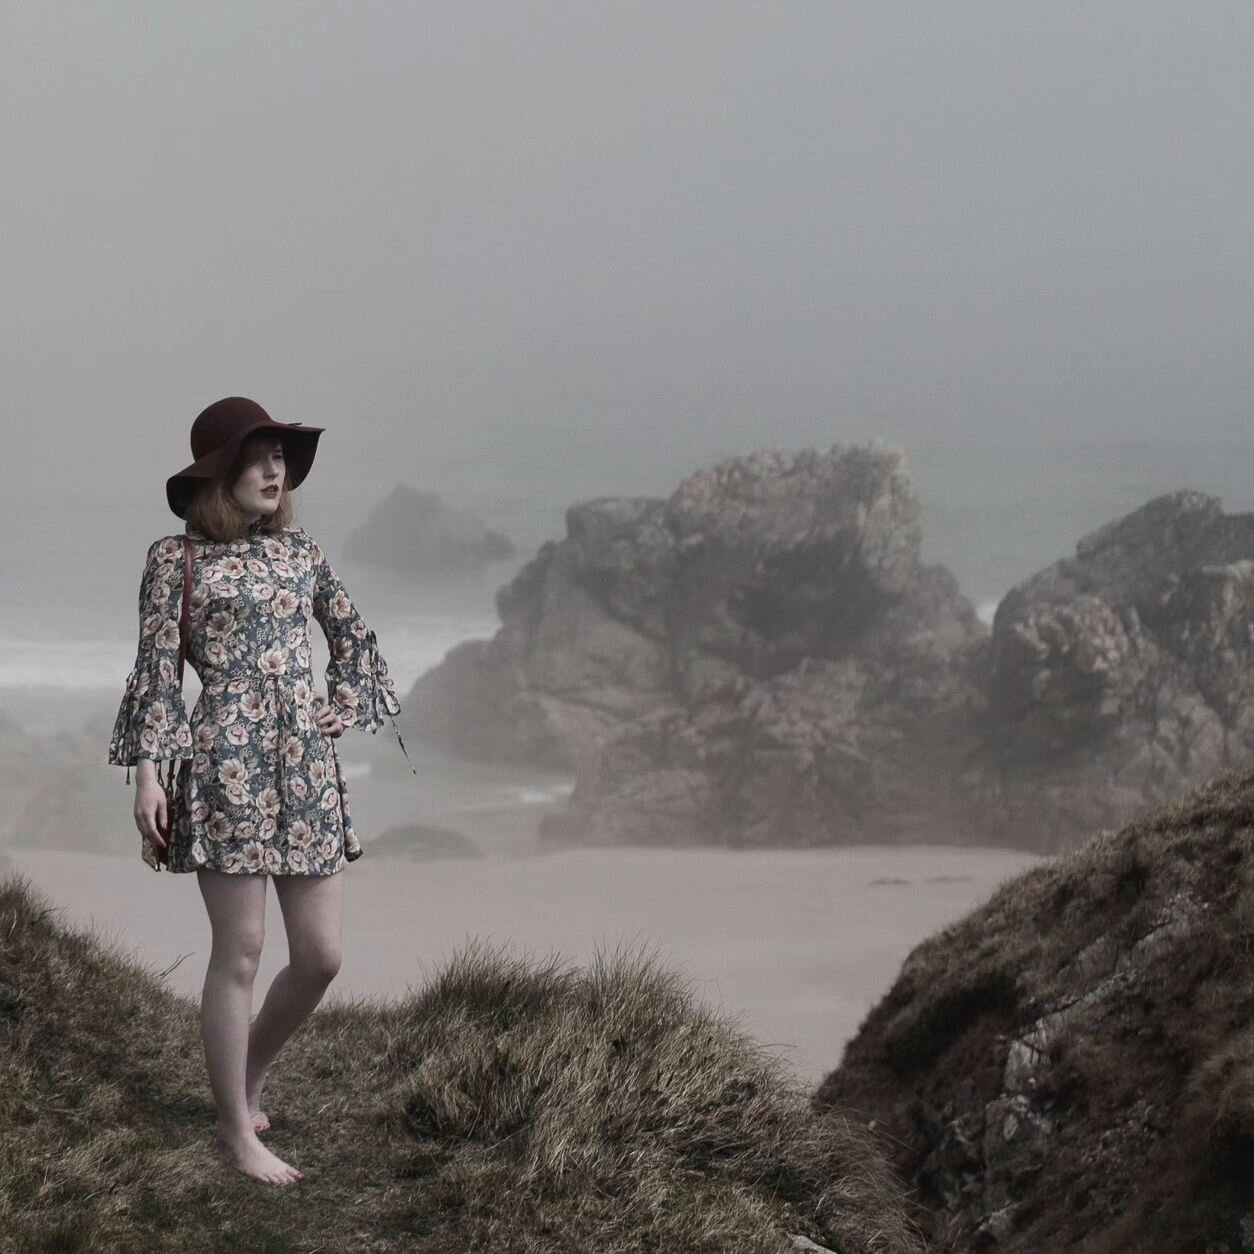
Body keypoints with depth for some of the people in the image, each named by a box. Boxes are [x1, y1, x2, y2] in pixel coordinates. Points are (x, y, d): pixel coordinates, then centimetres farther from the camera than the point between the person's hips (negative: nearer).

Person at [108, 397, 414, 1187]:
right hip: (227, 767, -5)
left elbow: (355, 639, 23)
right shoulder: (177, 558, -3)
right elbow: (156, 670, -5)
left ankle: (248, 1077, 28)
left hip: (309, 768, 6)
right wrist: (147, 773, -10)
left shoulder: (302, 552, 11)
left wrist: (342, 713, 12)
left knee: (322, 955, 4)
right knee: (240, 953, -3)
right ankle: (237, 1130, 9)